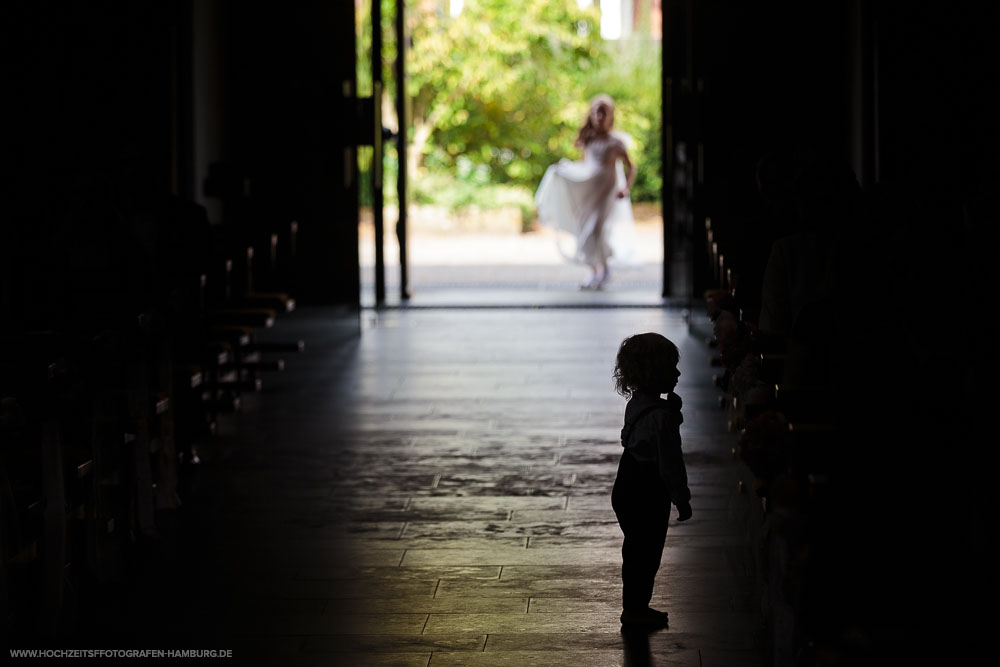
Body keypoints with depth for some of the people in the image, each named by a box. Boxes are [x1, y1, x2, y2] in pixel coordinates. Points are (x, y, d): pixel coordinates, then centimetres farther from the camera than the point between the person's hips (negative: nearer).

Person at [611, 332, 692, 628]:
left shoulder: (637, 402, 3)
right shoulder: (661, 415, -26)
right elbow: (670, 462, -23)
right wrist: (682, 498, -14)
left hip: (628, 490, 9)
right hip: (647, 497, -9)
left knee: (637, 551, 19)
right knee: (645, 552, 4)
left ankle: (636, 606, 30)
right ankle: (635, 608, 15)